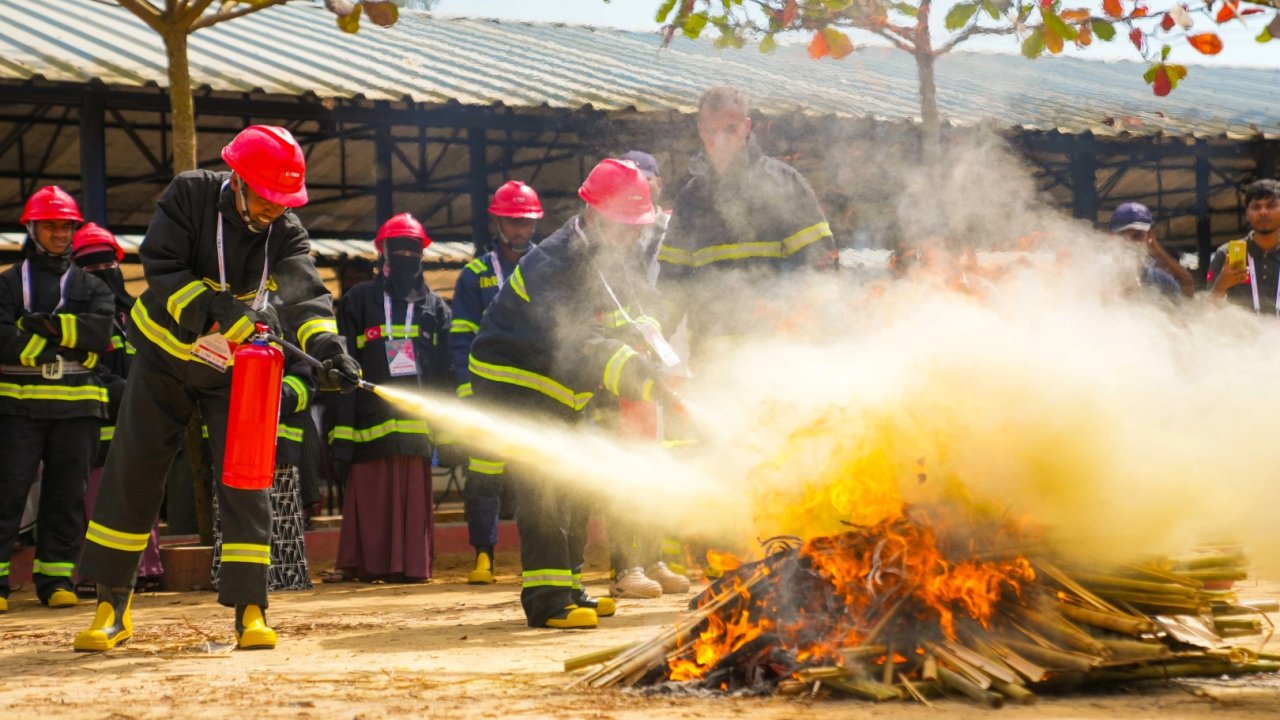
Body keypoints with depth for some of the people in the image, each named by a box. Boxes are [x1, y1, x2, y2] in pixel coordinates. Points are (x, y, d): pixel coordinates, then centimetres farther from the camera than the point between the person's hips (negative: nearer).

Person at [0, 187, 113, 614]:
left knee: (67, 495, 3)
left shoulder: (91, 286, 16)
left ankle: (55, 578, 7)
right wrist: (73, 350, -13)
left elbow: (101, 330, -4)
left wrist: (46, 326, -13)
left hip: (77, 406, 2)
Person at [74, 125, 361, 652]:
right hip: (165, 355, 0)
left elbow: (304, 291, -30)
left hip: (234, 369, 0)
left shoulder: (285, 233, -15)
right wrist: (220, 310, -37)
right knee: (131, 475, 3)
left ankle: (250, 611, -4)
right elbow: (160, 268, -25)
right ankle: (112, 608, 14)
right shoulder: (191, 195, -19)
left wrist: (325, 344, -50)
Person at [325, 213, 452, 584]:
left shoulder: (435, 308, 17)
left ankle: (412, 563, 2)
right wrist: (341, 434, -3)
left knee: (414, 495, -2)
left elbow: (444, 373, 15)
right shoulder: (359, 302, 11)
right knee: (369, 494, -3)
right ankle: (363, 564, 4)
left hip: (418, 423, 1)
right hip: (370, 422, -1)